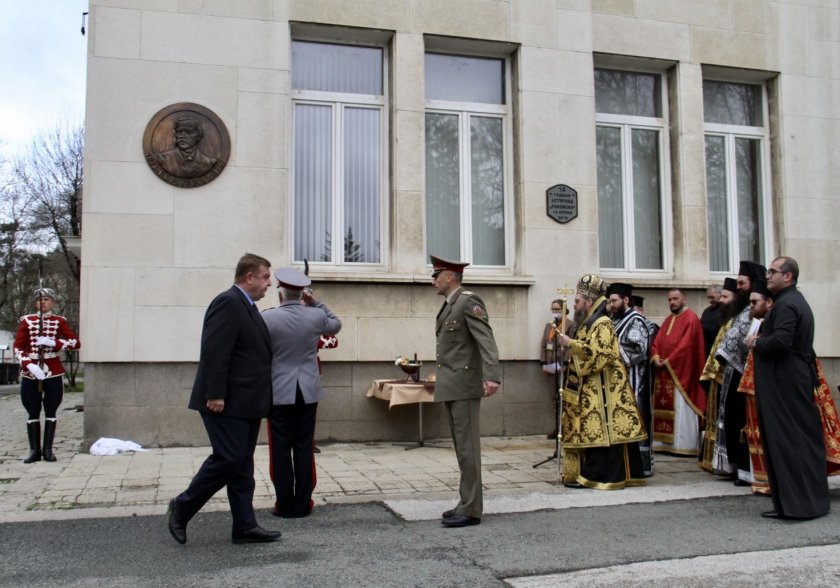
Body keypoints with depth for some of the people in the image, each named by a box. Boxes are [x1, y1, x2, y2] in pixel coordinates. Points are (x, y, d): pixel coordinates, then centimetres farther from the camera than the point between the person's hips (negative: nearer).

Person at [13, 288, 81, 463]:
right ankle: (34, 450, 11)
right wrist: (29, 365, -17)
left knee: (51, 412, 3)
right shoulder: (27, 321, 4)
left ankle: (48, 449, 11)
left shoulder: (59, 321, 4)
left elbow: (76, 342, -5)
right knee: (33, 413, 4)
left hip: (53, 373, 0)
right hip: (30, 373, 0)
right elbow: (18, 347, -1)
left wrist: (53, 342, -19)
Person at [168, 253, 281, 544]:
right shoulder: (228, 302, -14)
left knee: (242, 465, 10)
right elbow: (215, 352, -21)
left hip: (246, 403, 10)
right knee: (228, 458, -7)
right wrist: (215, 395, -23)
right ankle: (182, 507, 11)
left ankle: (244, 526, 15)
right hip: (227, 403, -10)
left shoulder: (247, 307, 17)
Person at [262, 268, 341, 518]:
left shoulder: (267, 317, -10)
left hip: (278, 392, -2)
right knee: (305, 448, 8)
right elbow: (336, 324, 19)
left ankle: (285, 504, 9)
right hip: (308, 392, 2)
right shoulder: (316, 316, -3)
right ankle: (303, 504, 13)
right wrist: (316, 303, 15)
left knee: (281, 449, 5)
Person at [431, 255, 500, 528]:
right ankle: (467, 503, 20)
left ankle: (471, 509, 0)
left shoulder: (469, 301, -11)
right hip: (451, 386, 9)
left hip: (465, 385, -9)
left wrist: (492, 376, -31)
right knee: (461, 447, 13)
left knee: (467, 446, -5)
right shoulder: (448, 306, 17)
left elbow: (486, 340, -21)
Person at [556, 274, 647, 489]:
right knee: (590, 430, 10)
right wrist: (569, 343, 10)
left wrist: (571, 343, -18)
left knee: (597, 430, -7)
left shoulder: (602, 324, -12)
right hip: (589, 389, 10)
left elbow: (598, 354, -23)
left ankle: (597, 476, -3)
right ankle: (591, 473, 14)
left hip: (599, 390, -10)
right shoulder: (588, 323, 18)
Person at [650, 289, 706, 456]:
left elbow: (686, 345, -17)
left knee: (680, 409, -7)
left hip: (681, 372, -8)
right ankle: (666, 443, 11)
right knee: (664, 408, 7)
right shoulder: (668, 320, 18)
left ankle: (683, 445, -4)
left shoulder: (691, 318, -7)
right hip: (664, 371, 8)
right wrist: (656, 357, -7)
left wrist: (668, 361, -15)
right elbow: (657, 342, 12)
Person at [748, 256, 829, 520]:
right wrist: (761, 339, 6)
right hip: (800, 377, 10)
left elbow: (781, 340, -28)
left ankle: (795, 504, -2)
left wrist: (756, 342, -11)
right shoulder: (797, 300, 17)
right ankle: (813, 498, 20)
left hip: (784, 384, -10)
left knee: (786, 441, -6)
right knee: (805, 438, 13)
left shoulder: (784, 304, -16)